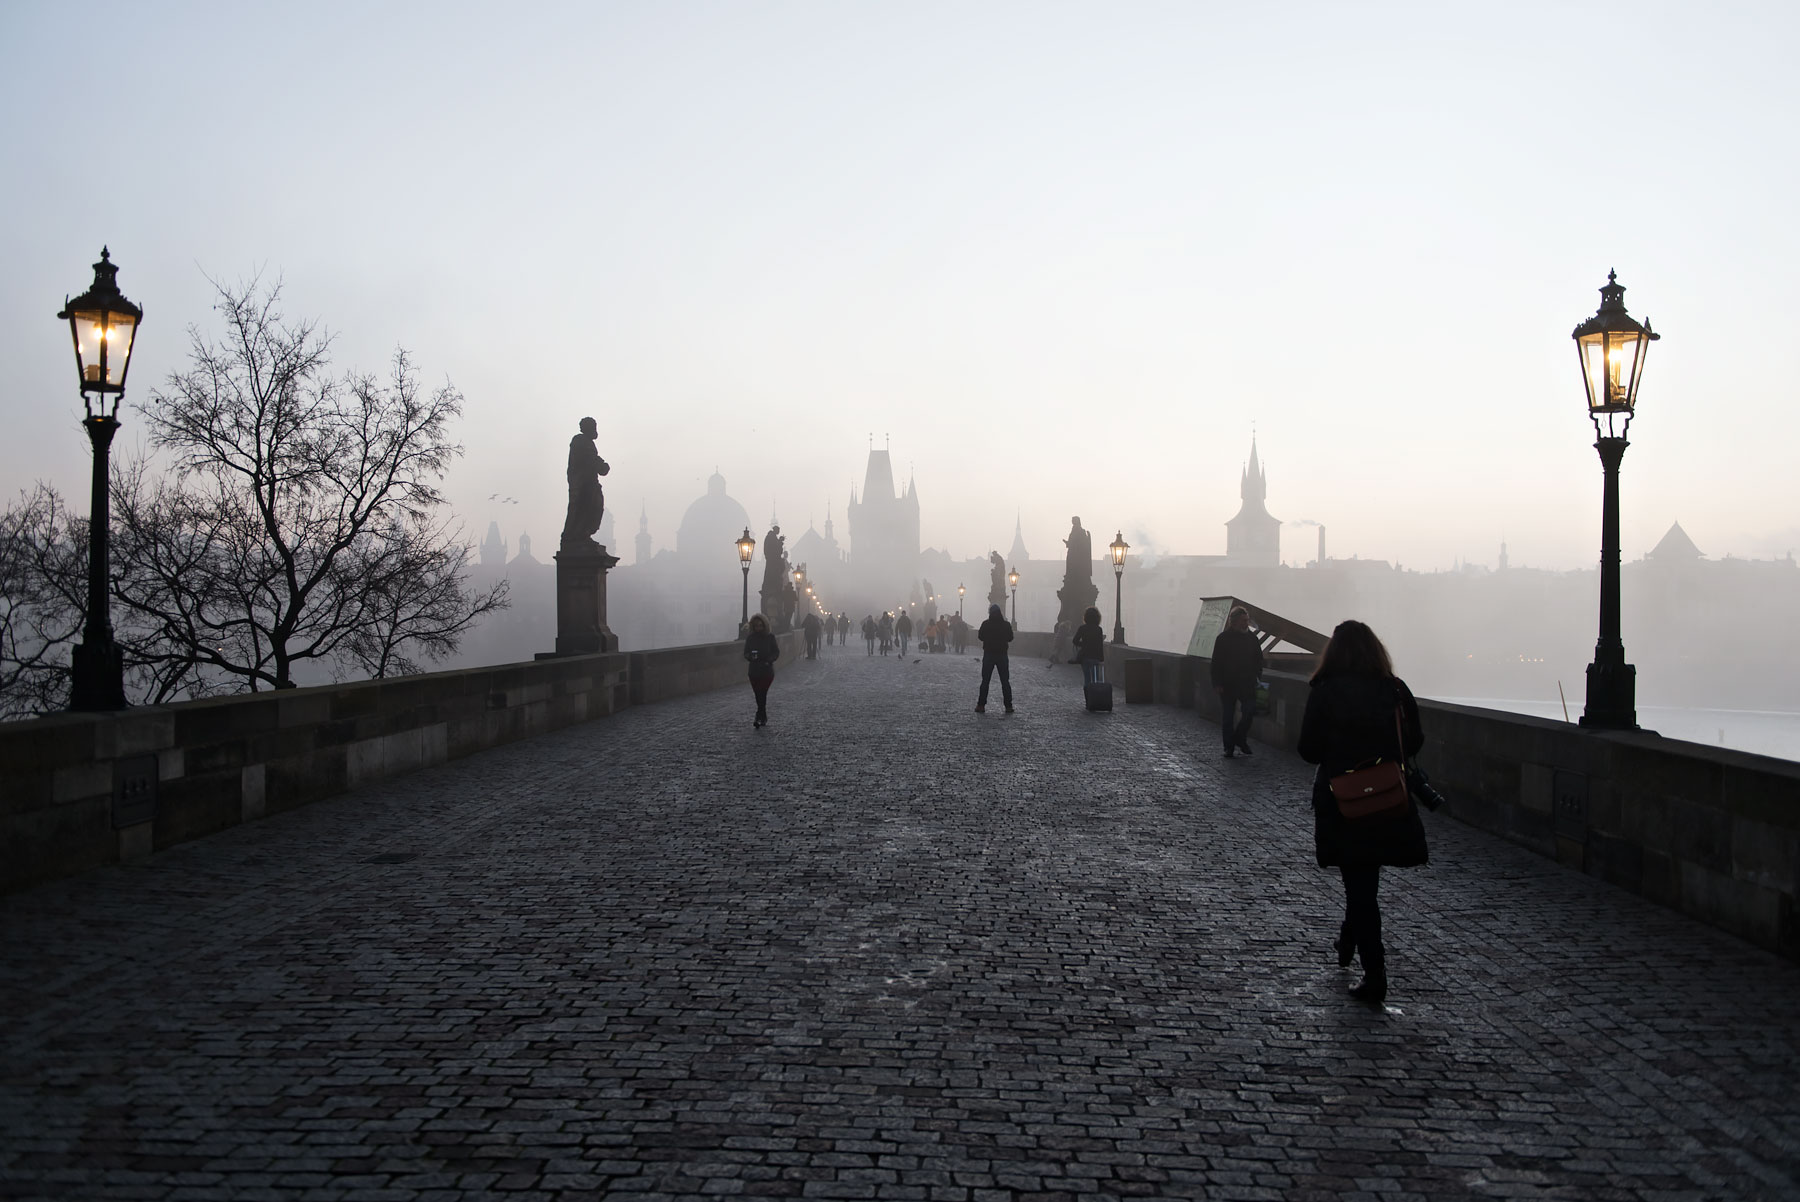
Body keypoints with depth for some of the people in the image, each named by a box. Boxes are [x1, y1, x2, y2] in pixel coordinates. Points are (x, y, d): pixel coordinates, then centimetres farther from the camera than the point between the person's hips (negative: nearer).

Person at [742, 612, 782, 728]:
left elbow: (776, 652, 1)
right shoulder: (750, 638, 3)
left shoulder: (770, 637, -1)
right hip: (754, 670, 3)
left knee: (762, 694, -13)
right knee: (759, 695, 6)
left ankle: (759, 717, -15)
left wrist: (769, 660, -18)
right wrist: (750, 656, -18)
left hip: (767, 670, -3)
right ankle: (764, 718, 19)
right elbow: (746, 653, 5)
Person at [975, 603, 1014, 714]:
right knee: (1005, 681, 6)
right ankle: (1008, 706, 4)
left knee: (985, 681, 5)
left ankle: (981, 705, 1)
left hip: (988, 655, -1)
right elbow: (1010, 638, 6)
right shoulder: (1006, 624, -6)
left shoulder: (986, 624, -9)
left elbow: (980, 637, 2)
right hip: (1002, 655, 1)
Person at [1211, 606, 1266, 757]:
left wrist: (1256, 677, 3)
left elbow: (1258, 660, 14)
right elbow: (1216, 662, -5)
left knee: (1250, 711, -4)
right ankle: (1229, 747, 12)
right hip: (1227, 685, -3)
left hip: (1247, 684, 3)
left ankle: (1240, 739, 18)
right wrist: (1217, 683, -10)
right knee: (1227, 716, 3)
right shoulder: (1223, 638, -5)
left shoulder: (1252, 638, 5)